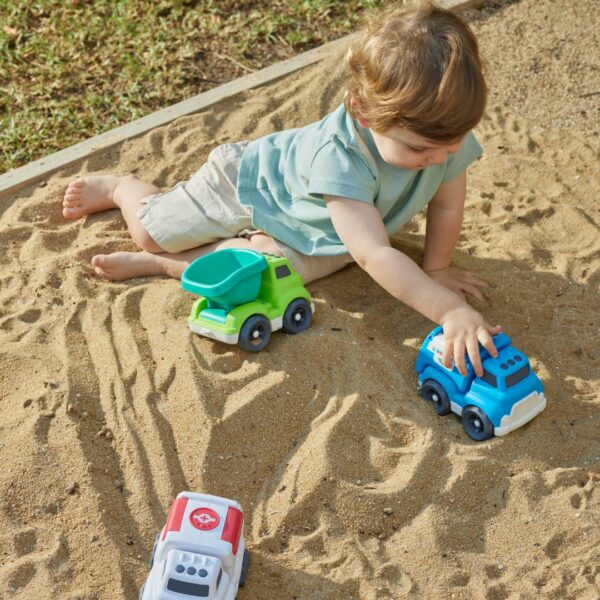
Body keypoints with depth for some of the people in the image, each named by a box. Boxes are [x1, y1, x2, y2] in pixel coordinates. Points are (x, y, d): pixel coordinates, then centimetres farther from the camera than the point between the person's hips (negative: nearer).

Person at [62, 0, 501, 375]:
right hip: (253, 181, -5)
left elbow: (448, 204, -10)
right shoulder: (339, 157, -47)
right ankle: (121, 187, 39)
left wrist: (436, 269, -6)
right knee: (150, 232, 5)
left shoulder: (446, 134, -29)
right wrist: (448, 310, -60)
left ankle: (157, 266, 0)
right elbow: (374, 256, -53)